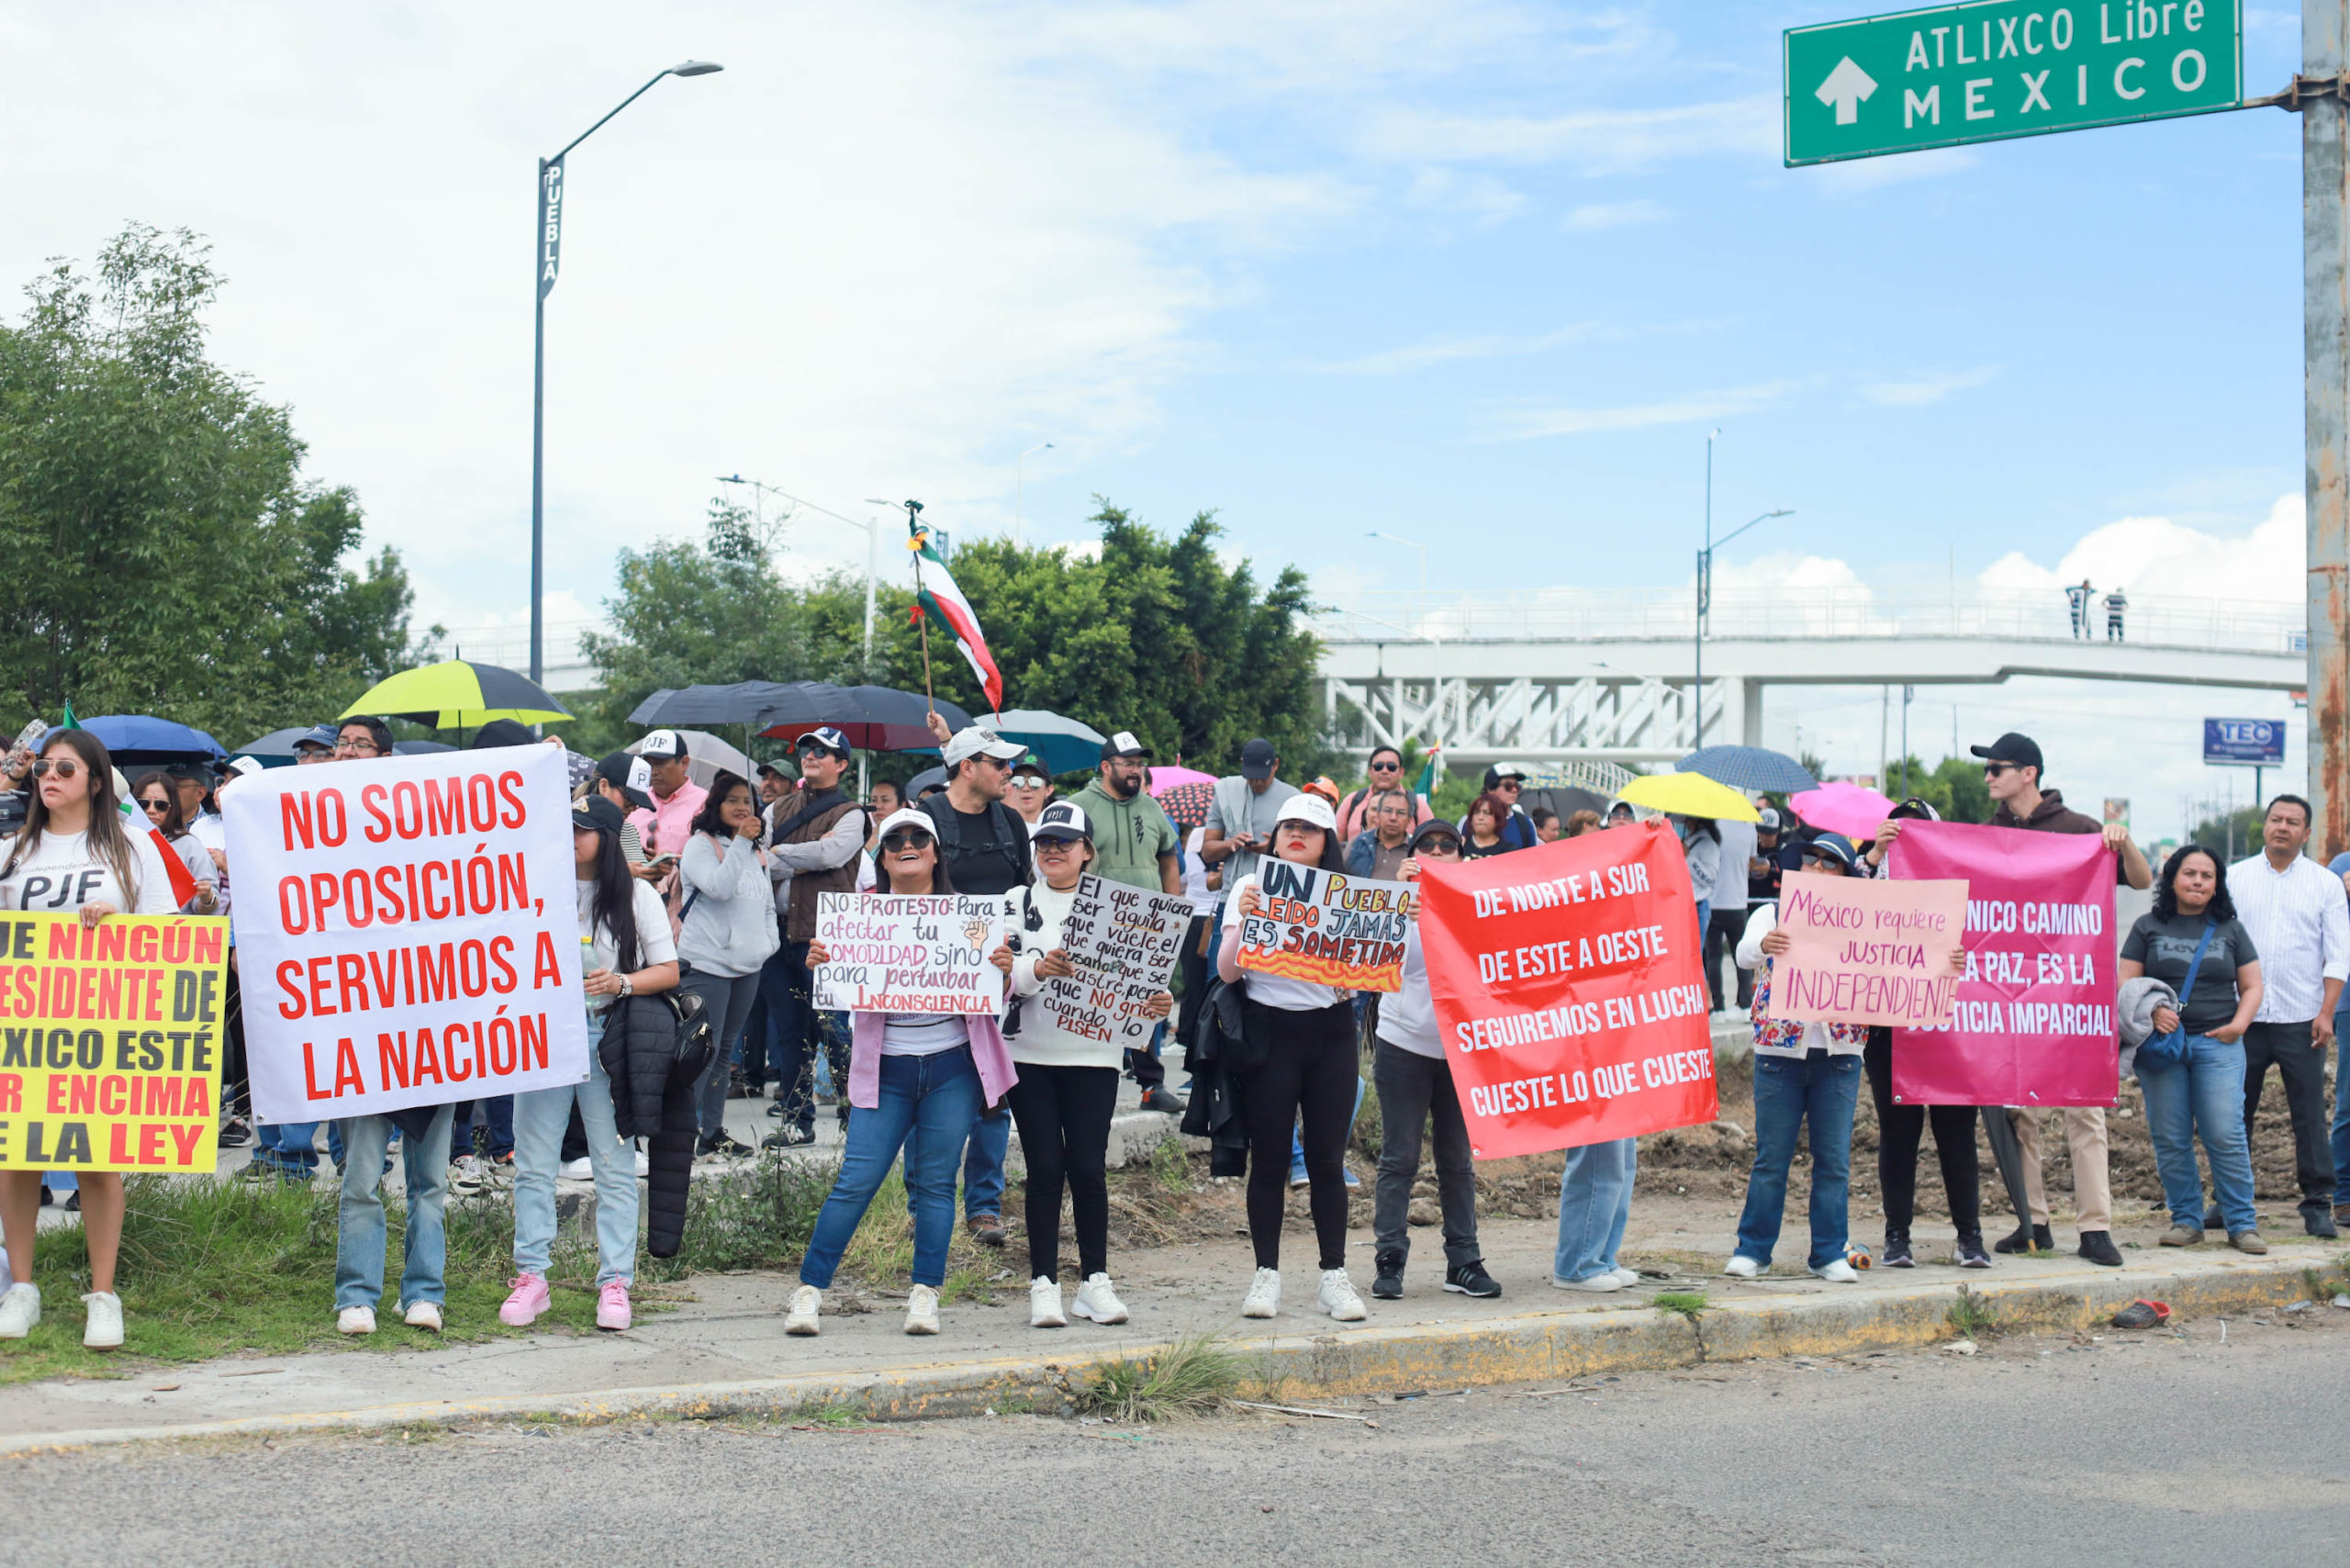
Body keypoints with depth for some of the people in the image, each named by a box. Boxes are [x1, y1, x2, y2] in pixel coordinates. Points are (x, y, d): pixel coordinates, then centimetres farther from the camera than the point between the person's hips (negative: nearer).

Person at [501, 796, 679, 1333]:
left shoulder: (637, 896, 5)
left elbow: (669, 971, 3)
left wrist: (621, 982, -15)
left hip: (606, 1036, -2)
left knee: (614, 1165, -1)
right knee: (533, 1163, 1)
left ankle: (615, 1283, 2)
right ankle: (531, 1277, 8)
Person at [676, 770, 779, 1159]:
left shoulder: (757, 852, 18)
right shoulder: (701, 845, -4)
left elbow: (767, 903, 24)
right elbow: (718, 887, -20)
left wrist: (769, 941, 12)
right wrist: (741, 843, -19)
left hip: (747, 965, 7)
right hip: (706, 963, -7)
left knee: (726, 1049, 11)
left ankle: (713, 1131, 16)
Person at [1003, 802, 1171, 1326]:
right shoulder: (1016, 903, 6)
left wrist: (1156, 1002, -11)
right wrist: (1037, 970, -25)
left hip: (1093, 1053, 0)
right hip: (1030, 1052, 0)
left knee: (1088, 1166, -3)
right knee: (1045, 1166, -2)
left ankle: (1095, 1282, 8)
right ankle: (1043, 1285, 4)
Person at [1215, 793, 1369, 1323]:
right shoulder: (1251, 888, 3)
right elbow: (1227, 972, -3)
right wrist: (1245, 919, -16)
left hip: (1330, 1033, 1)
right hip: (1268, 1031, -1)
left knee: (1327, 1159, 3)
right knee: (1269, 1159, 1)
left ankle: (1335, 1275, 10)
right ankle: (1266, 1274, 9)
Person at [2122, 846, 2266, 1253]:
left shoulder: (2230, 929, 12)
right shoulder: (2148, 927, 9)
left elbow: (2251, 986, 13)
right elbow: (2125, 982, 4)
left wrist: (2240, 1023, -5)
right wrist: (2151, 1010, -14)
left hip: (2218, 1043, 0)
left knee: (2225, 1135, -8)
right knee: (2169, 1138, 0)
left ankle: (2242, 1223, -1)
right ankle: (2186, 1219, 11)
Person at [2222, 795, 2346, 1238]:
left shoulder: (2326, 883, 5)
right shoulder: (2235, 878, 7)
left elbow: (2338, 955, 4)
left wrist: (2326, 1012, -7)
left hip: (2301, 1019, -1)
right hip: (2242, 1018, 1)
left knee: (2310, 1116, 0)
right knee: (2235, 1113, 5)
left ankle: (2318, 1204, 7)